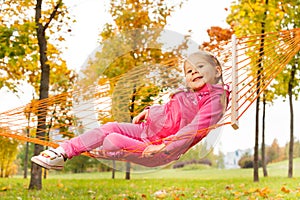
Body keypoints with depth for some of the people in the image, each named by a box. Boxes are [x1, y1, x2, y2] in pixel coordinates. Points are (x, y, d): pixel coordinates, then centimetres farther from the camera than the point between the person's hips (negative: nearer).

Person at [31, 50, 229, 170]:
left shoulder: (215, 99, -12)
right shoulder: (187, 94, 14)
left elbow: (195, 130, -23)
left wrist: (164, 145, -29)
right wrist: (150, 110, 16)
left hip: (162, 151, -8)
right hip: (147, 129, 8)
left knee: (113, 141, -20)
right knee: (110, 127, -6)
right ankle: (64, 151, -2)